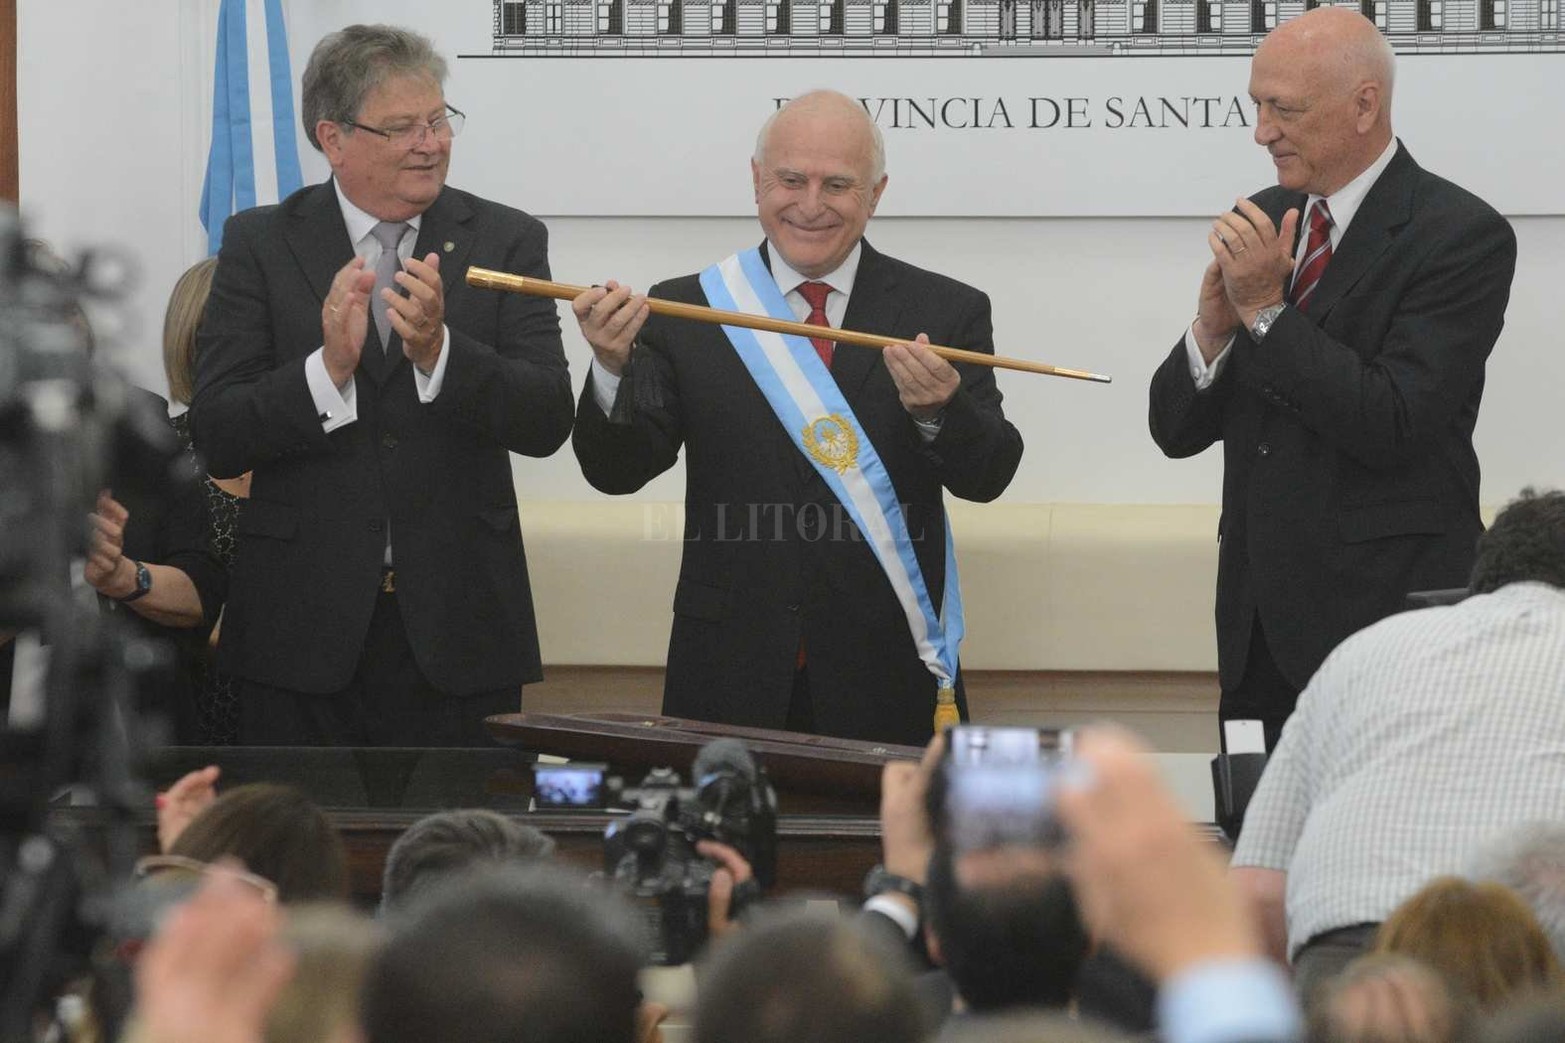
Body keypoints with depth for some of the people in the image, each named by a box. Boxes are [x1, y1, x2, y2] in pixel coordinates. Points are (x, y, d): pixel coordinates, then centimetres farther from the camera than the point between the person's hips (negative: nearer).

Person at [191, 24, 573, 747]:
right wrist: (328, 367, -21)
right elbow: (215, 438, -4)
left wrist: (437, 350, -20)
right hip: (303, 630, 0)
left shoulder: (506, 241, 5)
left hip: (457, 627, 0)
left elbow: (547, 423, -5)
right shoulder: (261, 245, 3)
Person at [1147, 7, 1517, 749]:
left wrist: (1266, 309, -17)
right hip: (1260, 624, 6)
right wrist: (1213, 325, -10)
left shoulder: (1461, 236, -9)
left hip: (1384, 618, -6)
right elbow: (1176, 429, 10)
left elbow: (1396, 425, -18)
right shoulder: (1264, 221, 10)